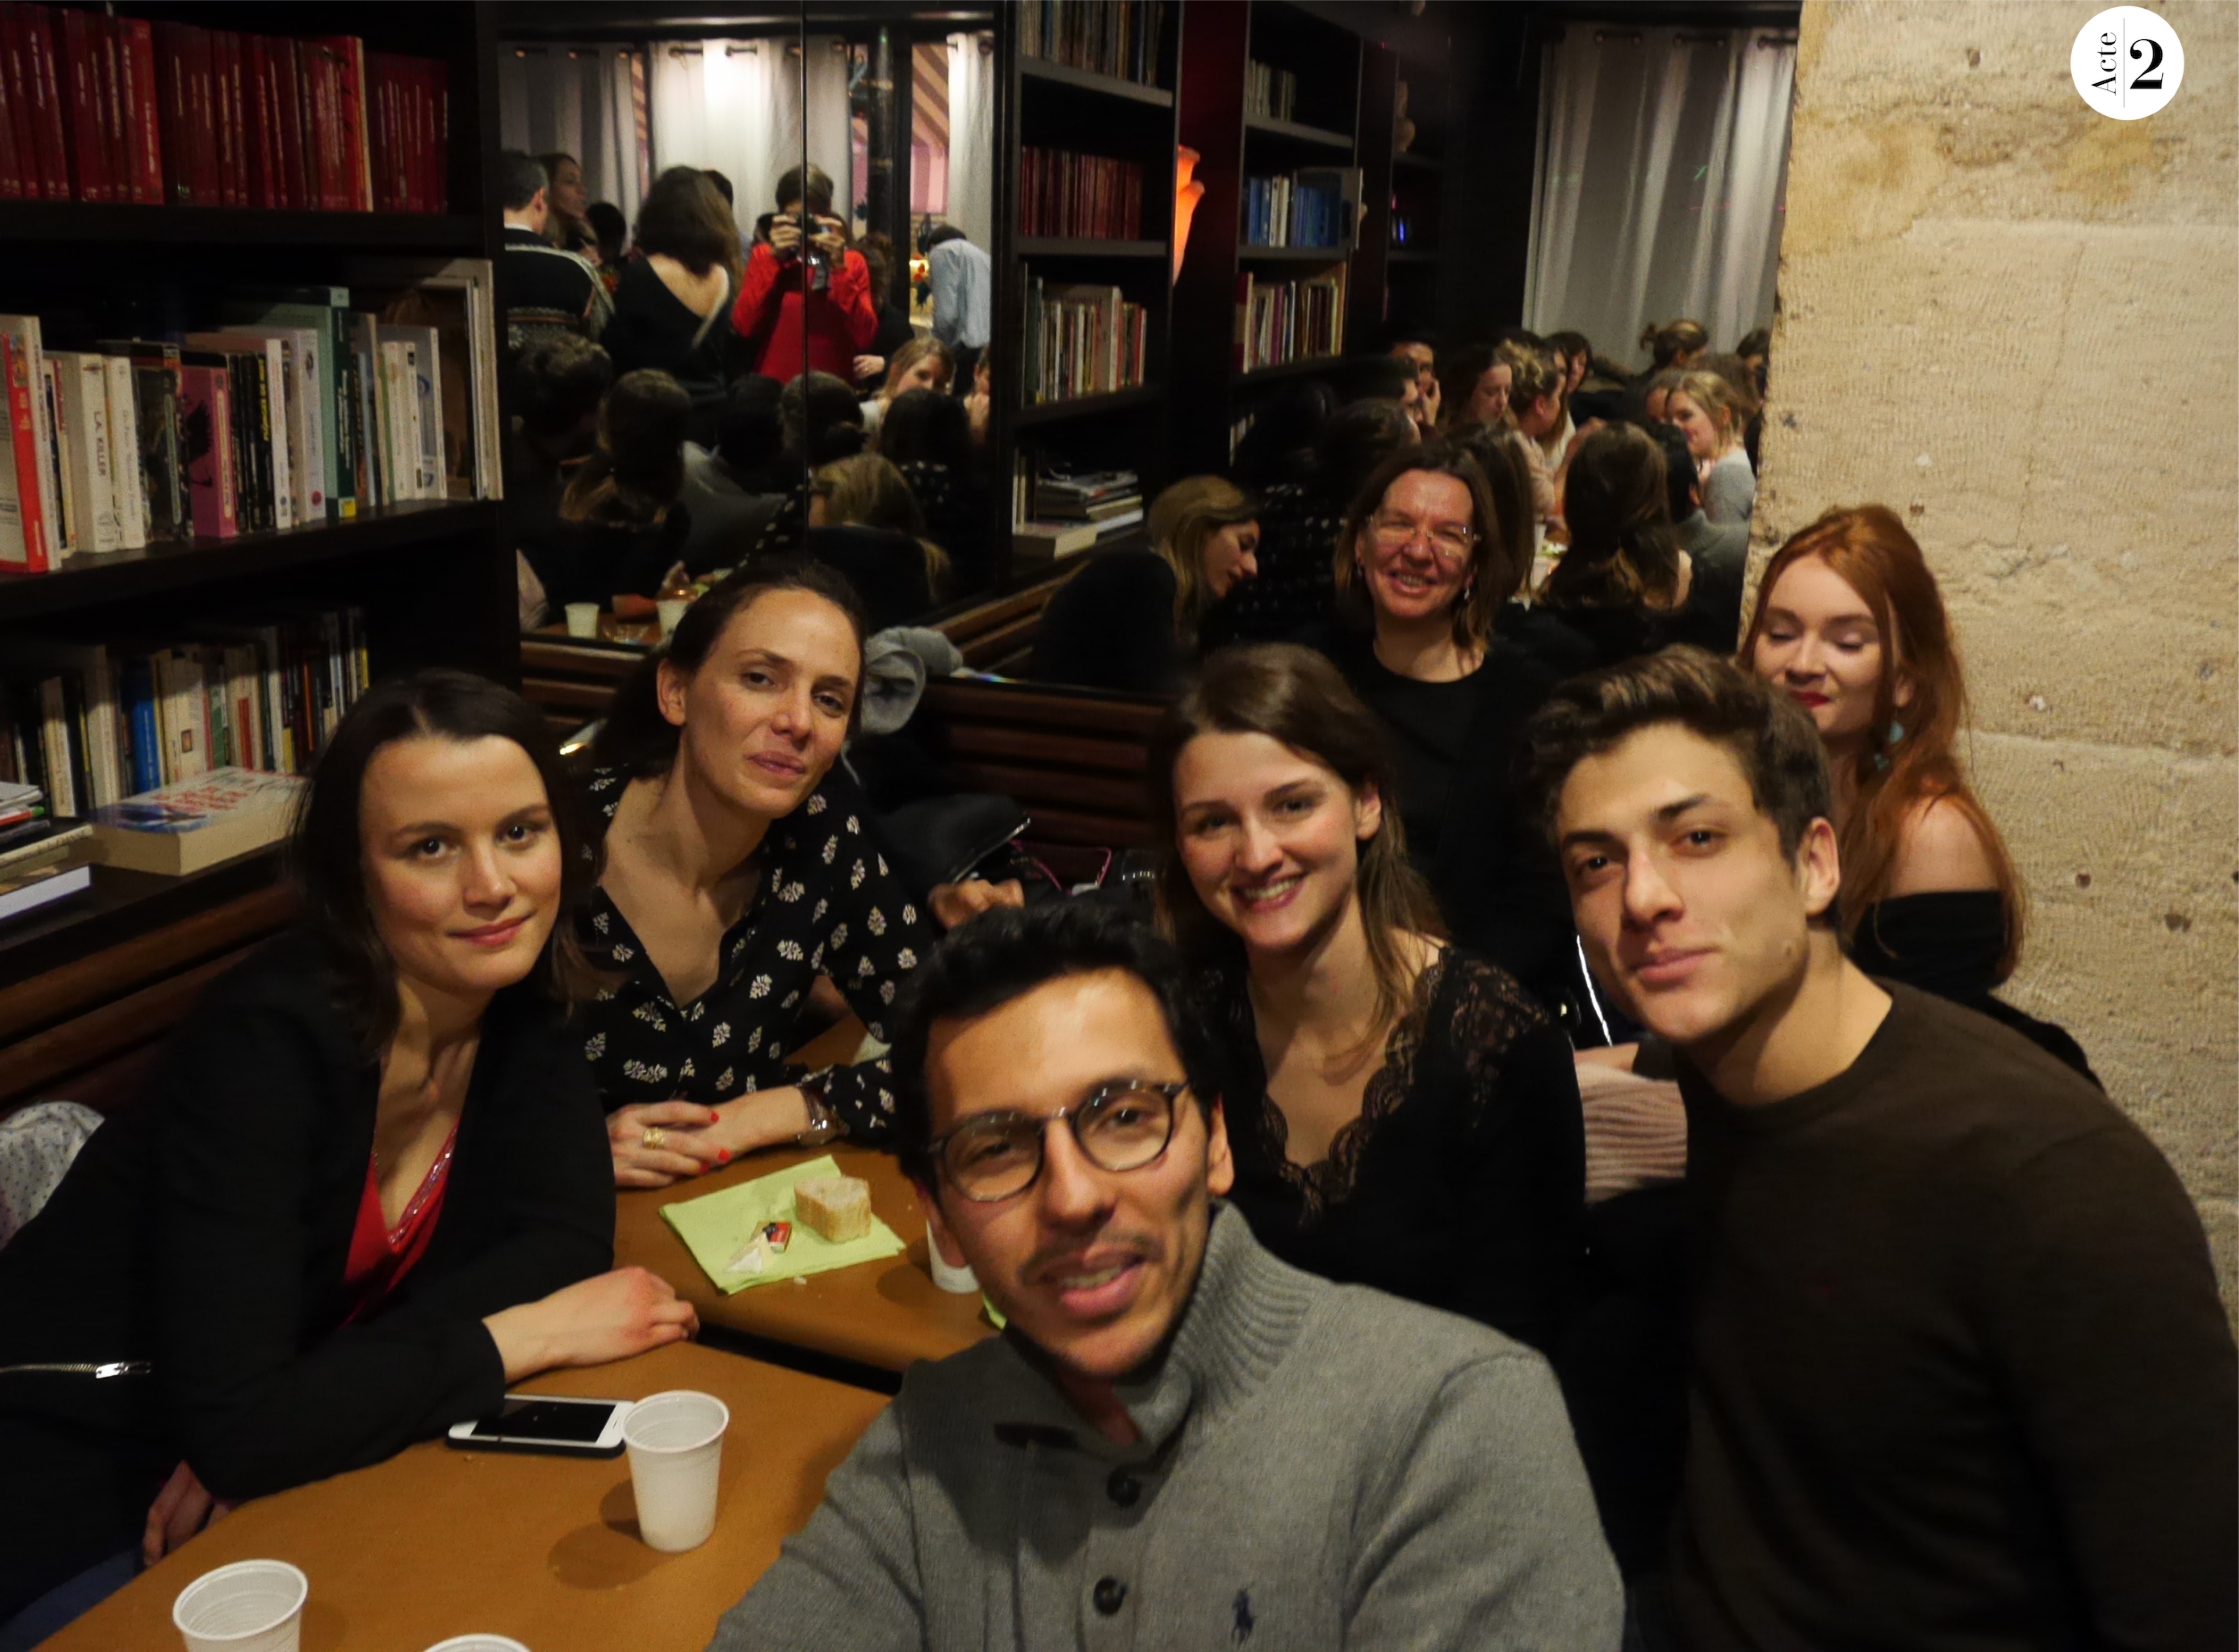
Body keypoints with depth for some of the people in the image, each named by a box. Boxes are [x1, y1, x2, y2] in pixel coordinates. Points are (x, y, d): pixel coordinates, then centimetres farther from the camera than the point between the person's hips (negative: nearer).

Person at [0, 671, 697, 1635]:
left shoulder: (511, 995, -8)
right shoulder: (268, 1040, -27)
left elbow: (570, 1234, -10)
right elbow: (234, 1426, -31)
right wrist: (526, 1336, -22)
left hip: (290, 1458, 6)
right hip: (80, 1504, -6)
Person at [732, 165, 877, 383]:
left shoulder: (852, 261, 5)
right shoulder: (764, 256, 7)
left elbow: (865, 338, -8)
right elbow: (743, 327, -6)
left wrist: (839, 268, -12)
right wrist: (773, 260, -9)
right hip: (773, 387, 0)